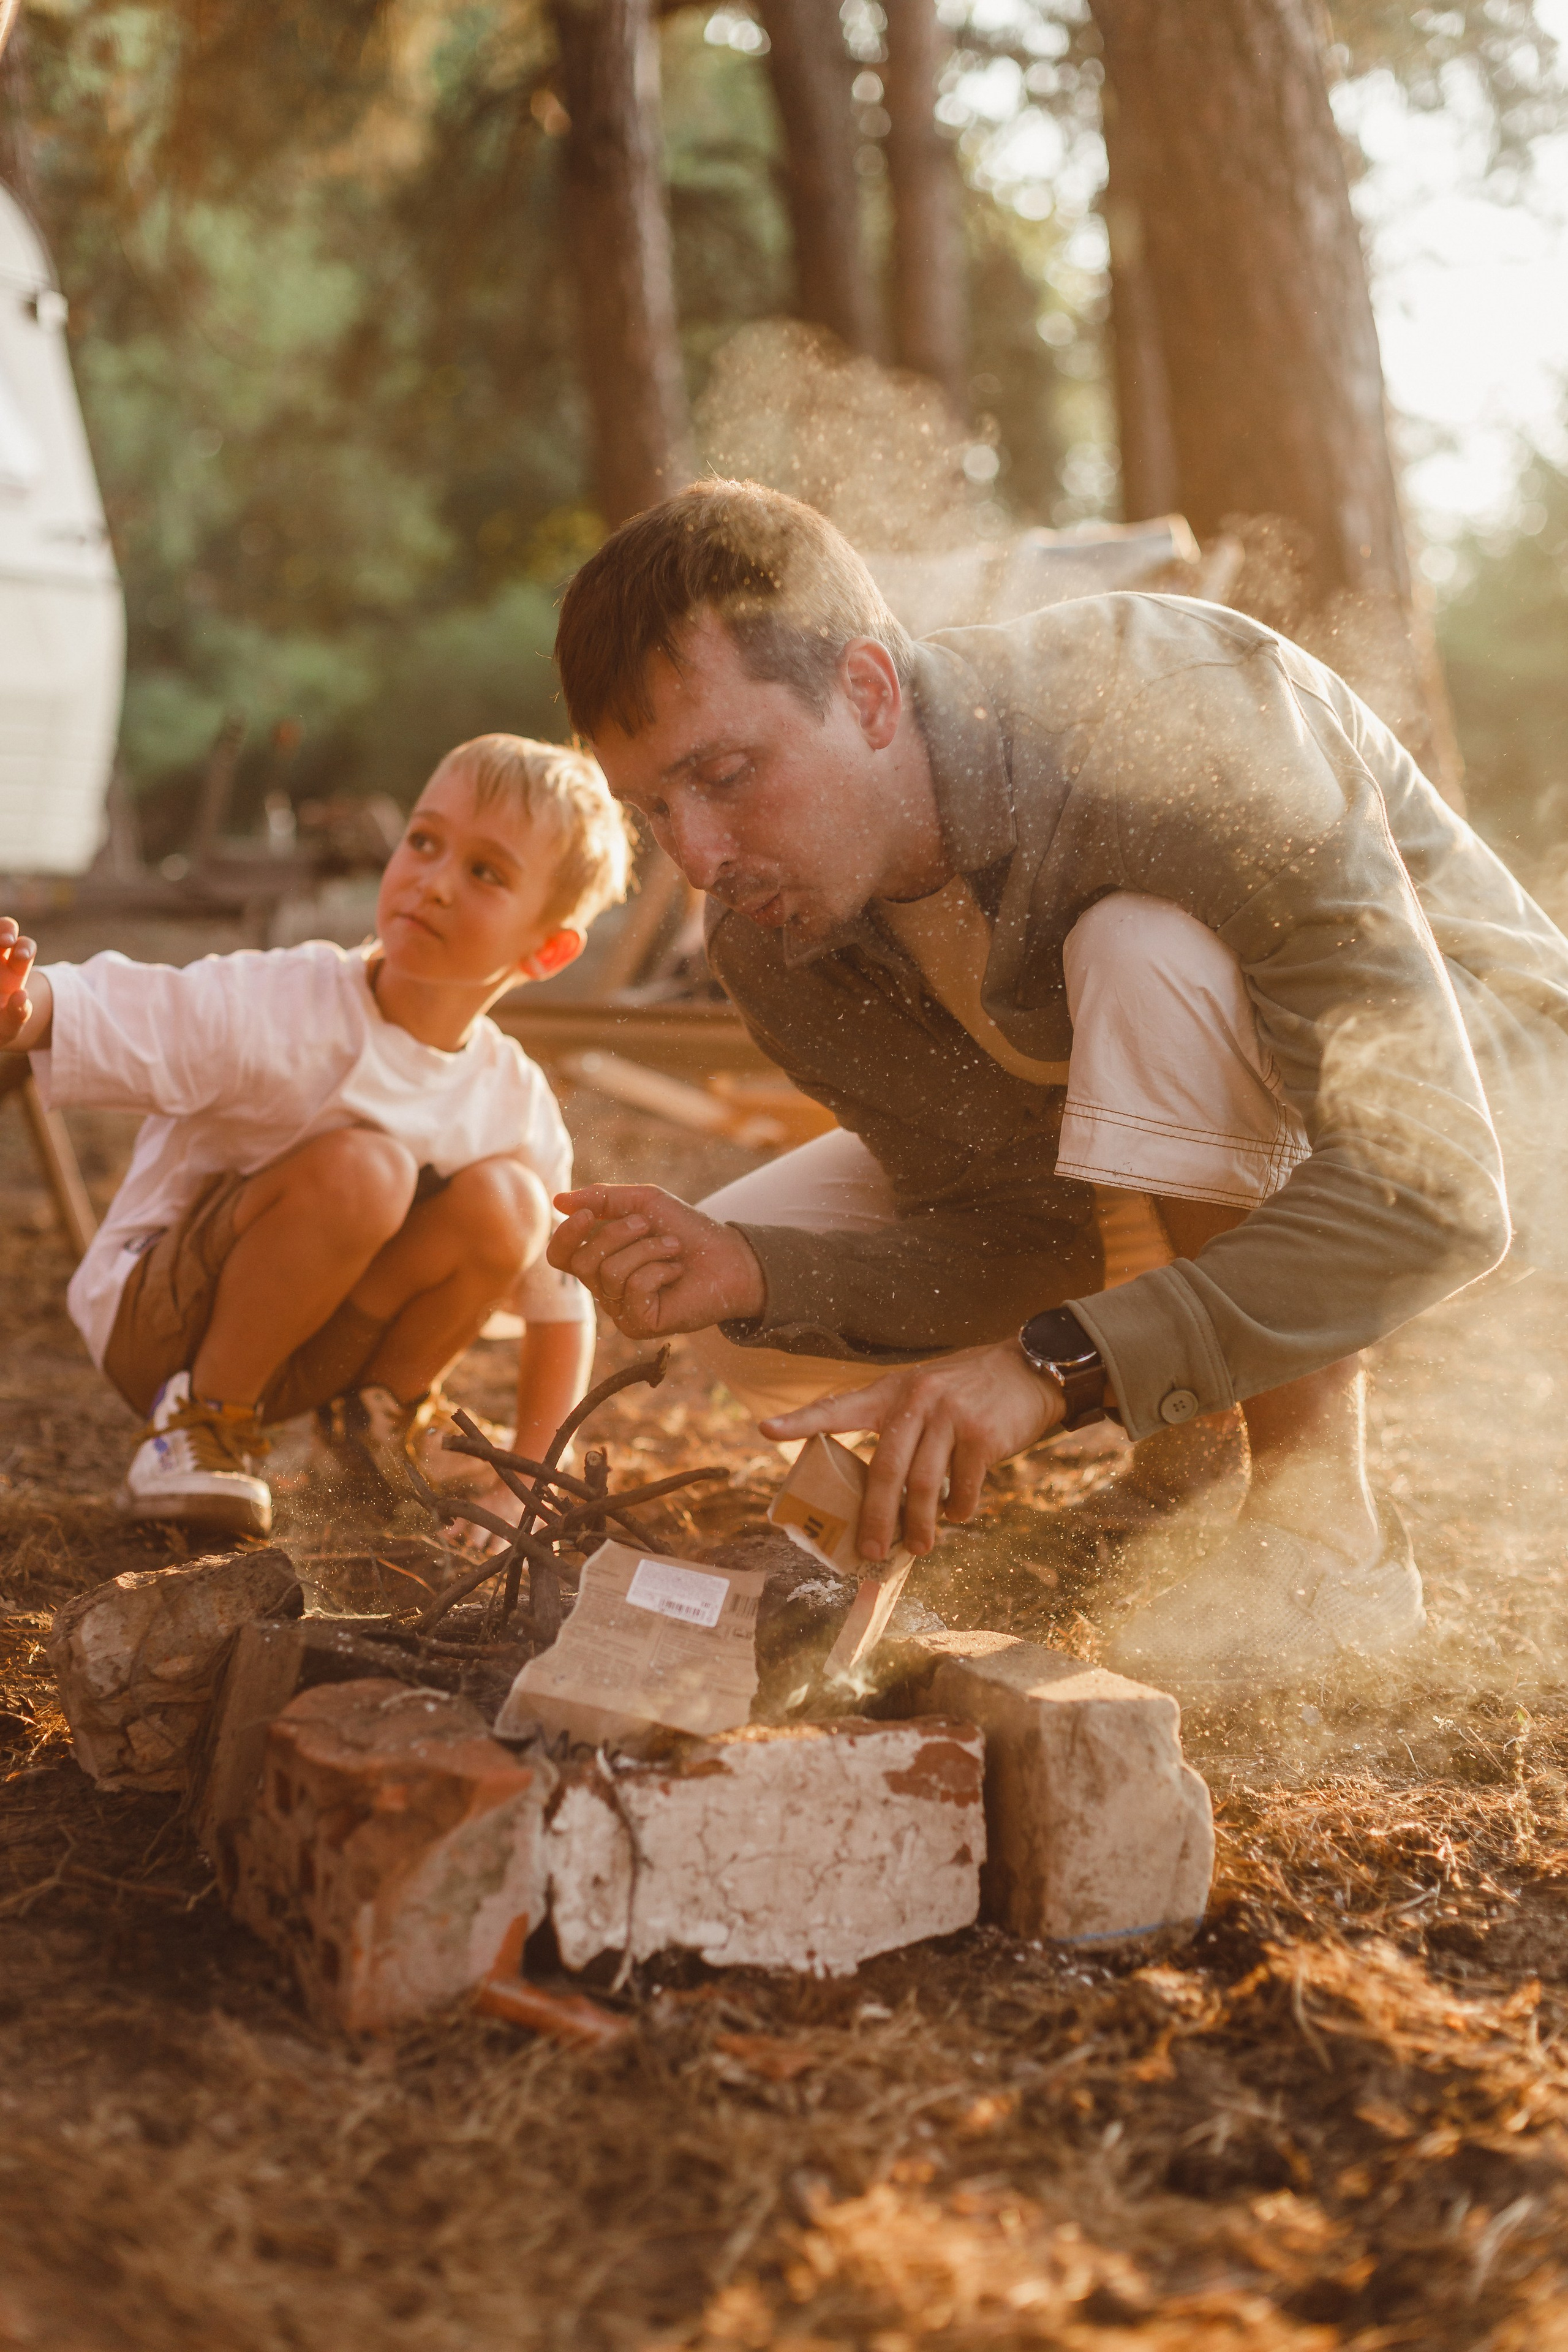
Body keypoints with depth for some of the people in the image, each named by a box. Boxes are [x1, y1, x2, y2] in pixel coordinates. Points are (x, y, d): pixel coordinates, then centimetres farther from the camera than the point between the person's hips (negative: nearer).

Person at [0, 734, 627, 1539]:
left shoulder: (520, 1110, -7)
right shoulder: (276, 1010, -22)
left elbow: (562, 1304, 3)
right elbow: (106, 1020, -32)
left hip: (304, 1354, 5)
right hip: (158, 1315, -4)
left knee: (505, 1200, -20)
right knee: (361, 1167, -32)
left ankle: (379, 1410, 5)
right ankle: (201, 1416, -11)